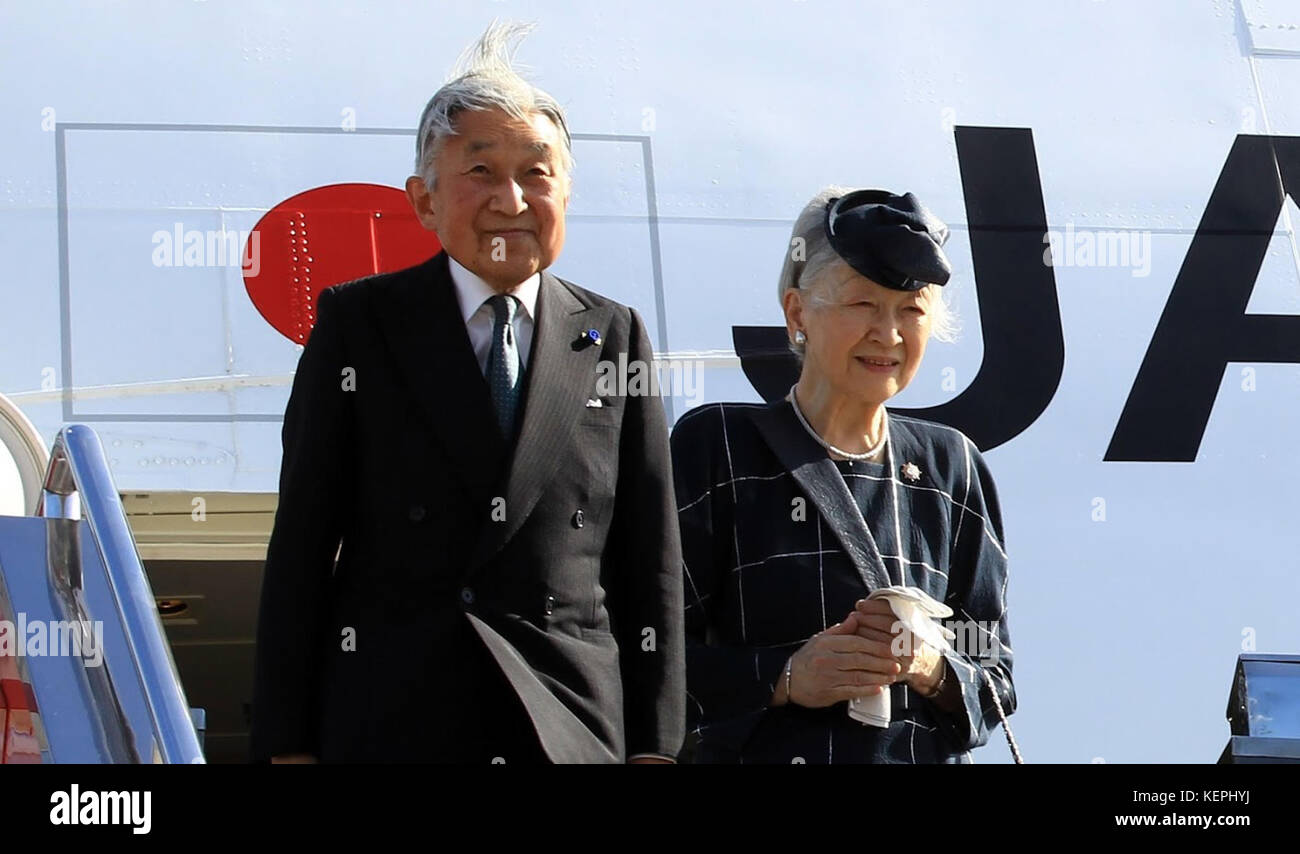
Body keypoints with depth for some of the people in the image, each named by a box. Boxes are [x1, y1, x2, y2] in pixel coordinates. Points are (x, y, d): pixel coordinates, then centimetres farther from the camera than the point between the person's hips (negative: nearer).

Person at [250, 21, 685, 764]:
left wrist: (654, 747, 3)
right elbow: (302, 544, 2)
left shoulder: (615, 340, 10)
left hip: (575, 727, 2)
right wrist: (289, 744, -3)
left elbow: (651, 563, 9)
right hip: (387, 723, -1)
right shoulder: (357, 323, 5)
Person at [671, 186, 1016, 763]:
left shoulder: (951, 467, 13)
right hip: (757, 753, -3)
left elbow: (996, 681, 13)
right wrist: (783, 679, -15)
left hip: (926, 758, 3)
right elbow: (654, 656, -2)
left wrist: (932, 669, -7)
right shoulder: (716, 445, 3)